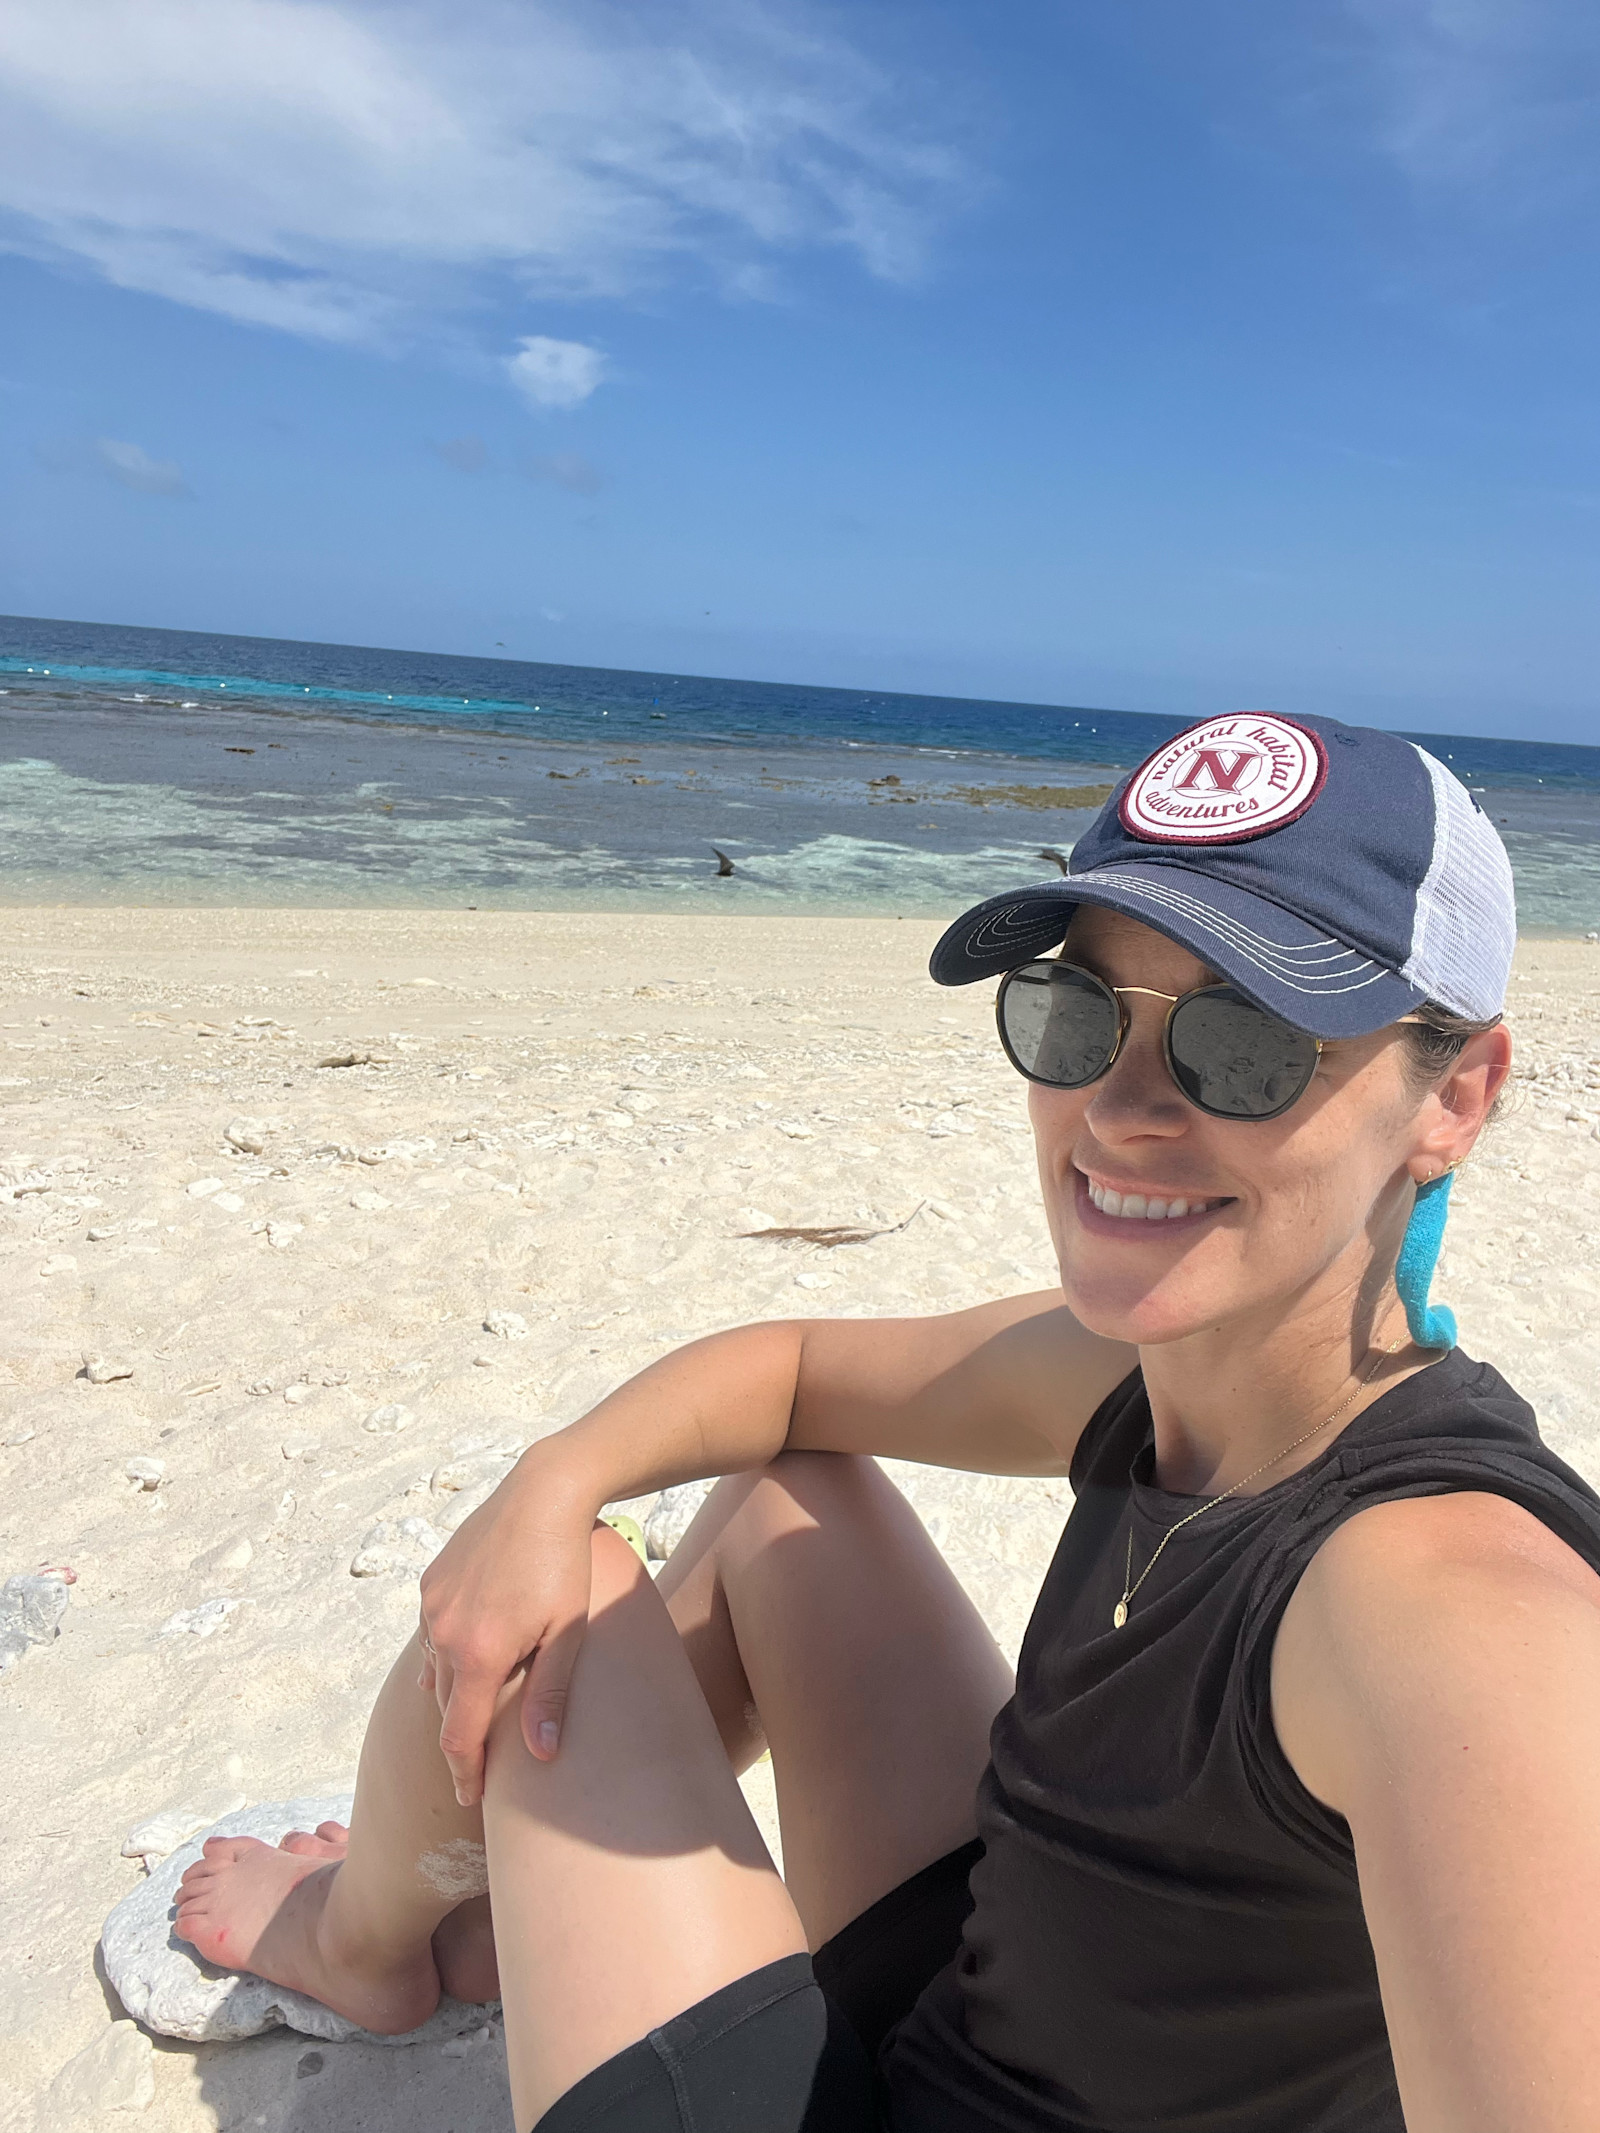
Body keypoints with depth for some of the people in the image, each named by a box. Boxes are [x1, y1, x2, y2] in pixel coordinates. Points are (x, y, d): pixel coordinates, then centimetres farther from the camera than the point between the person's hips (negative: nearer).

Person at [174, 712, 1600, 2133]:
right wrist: (553, 1484, -12)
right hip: (952, 2018, 6)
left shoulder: (1451, 1595, -32)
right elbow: (794, 1367, 4)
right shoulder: (1128, 1374, -10)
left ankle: (363, 1936, 33)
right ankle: (527, 1910, 30)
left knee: (584, 1597, -3)